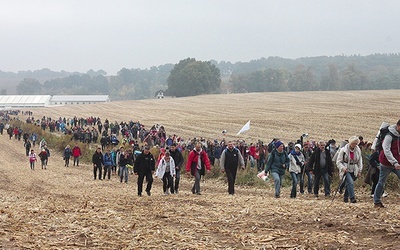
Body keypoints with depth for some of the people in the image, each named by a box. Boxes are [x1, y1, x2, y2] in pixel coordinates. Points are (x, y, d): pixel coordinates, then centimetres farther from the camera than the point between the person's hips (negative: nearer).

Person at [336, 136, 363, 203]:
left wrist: (359, 170, 11)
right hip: (345, 170, -4)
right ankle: (352, 198, -28)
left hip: (353, 171, 4)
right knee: (350, 182, -24)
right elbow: (338, 161, -6)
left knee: (348, 185, 7)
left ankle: (345, 198, 23)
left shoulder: (358, 150, 4)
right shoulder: (343, 150, -8)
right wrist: (342, 168, -22)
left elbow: (360, 161, 16)